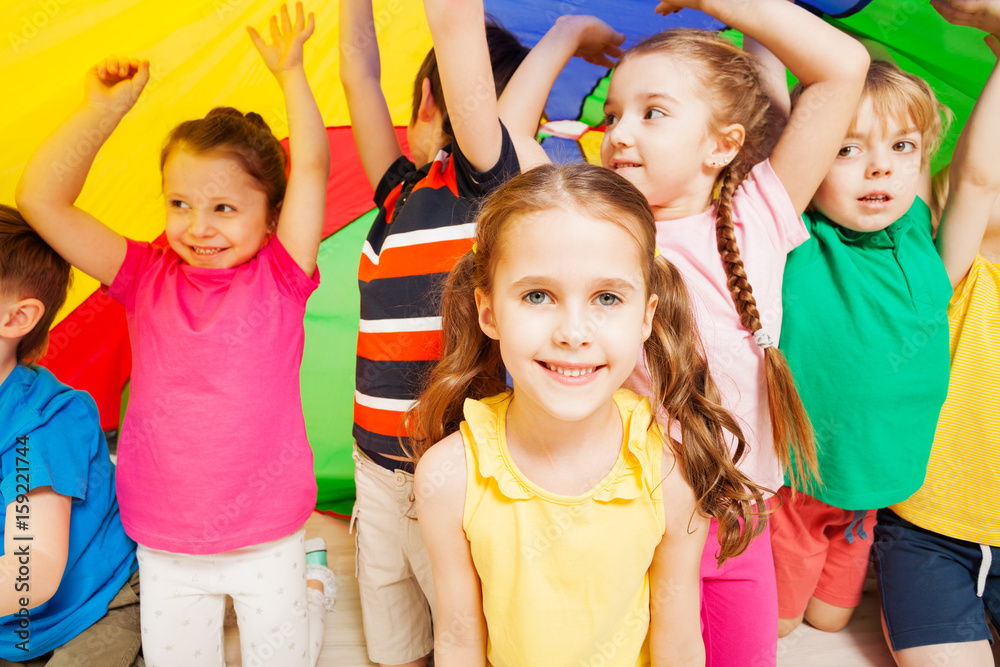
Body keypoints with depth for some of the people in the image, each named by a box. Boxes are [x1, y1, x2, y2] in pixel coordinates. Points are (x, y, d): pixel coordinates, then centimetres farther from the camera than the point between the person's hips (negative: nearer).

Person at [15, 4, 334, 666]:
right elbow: (39, 200, -11)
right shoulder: (147, 277, -4)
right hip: (163, 551, 2)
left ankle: (311, 591, 46)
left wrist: (292, 73, -9)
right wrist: (104, 110, -12)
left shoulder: (279, 279, -10)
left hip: (265, 542, -2)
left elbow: (312, 170, -18)